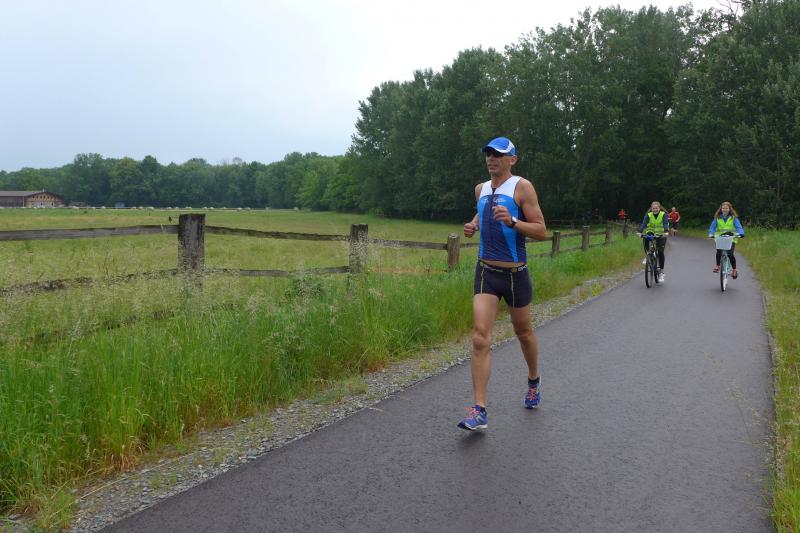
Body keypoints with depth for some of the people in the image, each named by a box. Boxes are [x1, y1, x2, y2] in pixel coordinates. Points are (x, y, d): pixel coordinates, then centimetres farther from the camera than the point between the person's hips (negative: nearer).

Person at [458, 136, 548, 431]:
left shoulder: (522, 187, -8)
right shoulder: (481, 189, 8)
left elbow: (542, 232, -11)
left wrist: (512, 221, -27)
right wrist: (474, 225, 6)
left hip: (515, 273, -3)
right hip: (485, 272, 3)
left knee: (523, 332, 16)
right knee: (480, 337, -11)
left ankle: (534, 380, 46)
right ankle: (479, 411, -11)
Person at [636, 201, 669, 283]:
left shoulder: (663, 214, -8)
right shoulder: (648, 215, -5)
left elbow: (666, 223, -21)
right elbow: (643, 223, -18)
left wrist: (666, 232, -41)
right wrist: (640, 231, -36)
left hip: (661, 235, -1)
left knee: (660, 252, -14)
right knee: (645, 242, -33)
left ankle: (661, 273, -5)